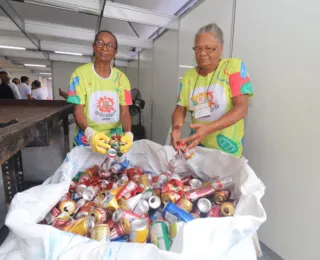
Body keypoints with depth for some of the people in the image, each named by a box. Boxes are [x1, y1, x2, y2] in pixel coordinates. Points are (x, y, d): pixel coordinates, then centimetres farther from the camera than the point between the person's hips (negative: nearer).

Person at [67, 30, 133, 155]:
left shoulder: (121, 78, 1)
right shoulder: (81, 73, -6)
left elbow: (125, 112, -4)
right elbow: (78, 111, -10)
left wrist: (128, 133, -24)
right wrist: (90, 133, -31)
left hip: (115, 141, 3)